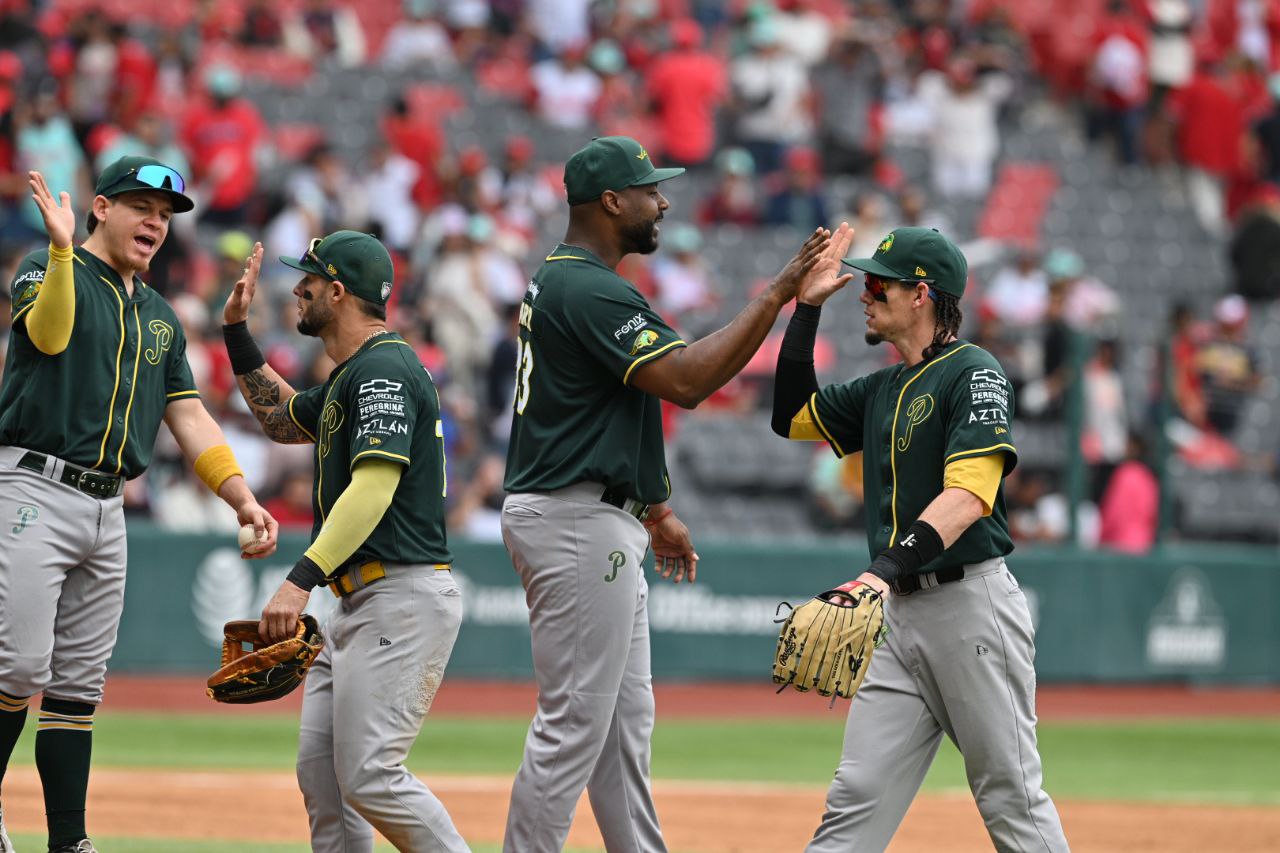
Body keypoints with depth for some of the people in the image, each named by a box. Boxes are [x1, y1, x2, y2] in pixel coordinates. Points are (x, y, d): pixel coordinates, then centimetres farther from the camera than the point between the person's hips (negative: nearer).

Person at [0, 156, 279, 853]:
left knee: (79, 685, 5)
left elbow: (189, 417, 18)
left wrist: (243, 500, 7)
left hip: (107, 511, 7)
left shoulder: (160, 318, 20)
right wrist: (61, 248, -34)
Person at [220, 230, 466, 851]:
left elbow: (374, 485, -25)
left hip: (404, 600, -11)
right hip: (358, 605, 11)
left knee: (368, 776, -16)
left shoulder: (384, 369, -13)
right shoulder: (348, 379, 20)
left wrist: (302, 579, -33)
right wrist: (238, 333, 28)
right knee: (320, 771, 6)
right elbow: (282, 421, 39)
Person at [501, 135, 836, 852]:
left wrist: (656, 511, 25)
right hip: (578, 524, -11)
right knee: (574, 722, -9)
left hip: (599, 524, 11)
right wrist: (777, 297, -24)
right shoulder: (591, 291, -16)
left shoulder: (558, 282, 18)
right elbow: (685, 381, -26)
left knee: (626, 720, 13)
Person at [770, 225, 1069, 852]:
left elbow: (969, 493, -21)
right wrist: (806, 309, 17)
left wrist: (891, 568, -33)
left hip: (972, 602, -7)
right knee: (856, 799, 0)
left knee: (1010, 797, -3)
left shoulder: (973, 373, -8)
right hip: (900, 613, 7)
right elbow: (792, 416, 25)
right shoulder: (882, 389, 18)